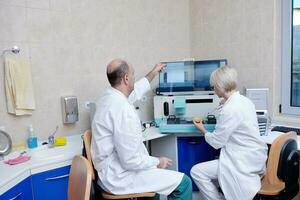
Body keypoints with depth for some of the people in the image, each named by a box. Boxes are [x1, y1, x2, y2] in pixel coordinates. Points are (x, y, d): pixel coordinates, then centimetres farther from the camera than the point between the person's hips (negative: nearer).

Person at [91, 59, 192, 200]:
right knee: (183, 182, -4)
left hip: (113, 171, 10)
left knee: (153, 165, 33)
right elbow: (131, 160, -27)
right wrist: (157, 162, -10)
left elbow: (135, 91, 23)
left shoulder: (110, 96, 1)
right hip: (120, 177, -10)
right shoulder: (122, 109, -29)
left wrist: (153, 73, 36)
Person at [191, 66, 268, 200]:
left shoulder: (229, 110, -24)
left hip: (245, 162, -10)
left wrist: (203, 130, 3)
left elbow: (216, 142, -15)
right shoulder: (244, 100, 4)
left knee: (197, 172, -7)